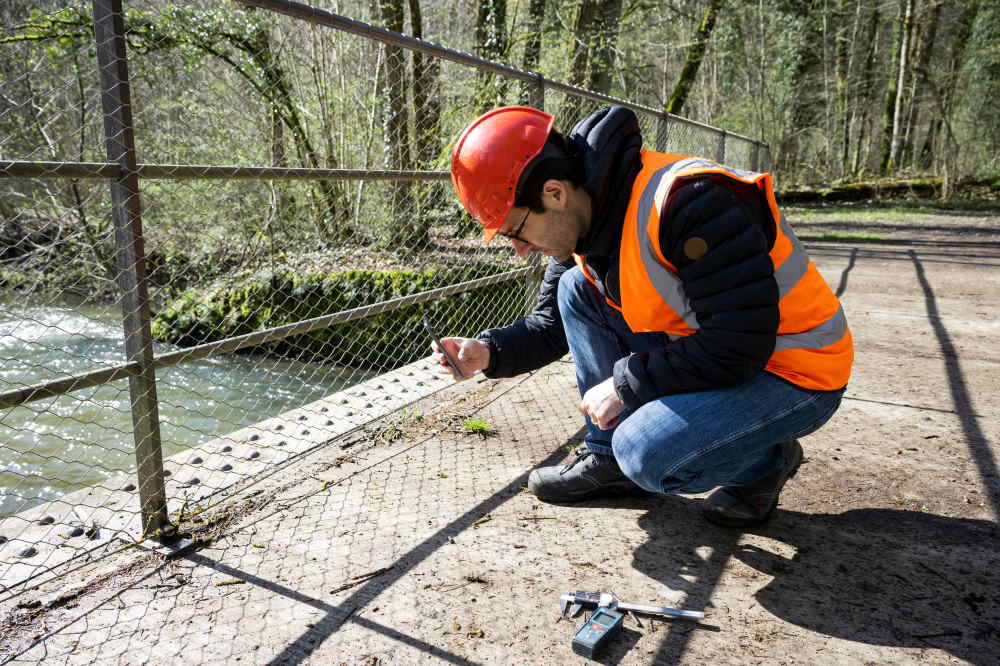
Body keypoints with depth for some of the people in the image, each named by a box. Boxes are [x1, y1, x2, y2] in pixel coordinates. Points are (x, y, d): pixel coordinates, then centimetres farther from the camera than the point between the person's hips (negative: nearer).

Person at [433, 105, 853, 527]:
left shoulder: (690, 202, -31)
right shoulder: (584, 219, -4)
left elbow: (741, 345, -29)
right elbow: (550, 325, 8)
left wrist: (626, 385, -21)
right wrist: (489, 352, -11)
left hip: (797, 374, -8)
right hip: (708, 358, 8)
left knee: (646, 453, -28)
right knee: (576, 290, -4)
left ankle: (765, 463, 4)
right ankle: (609, 459, 4)